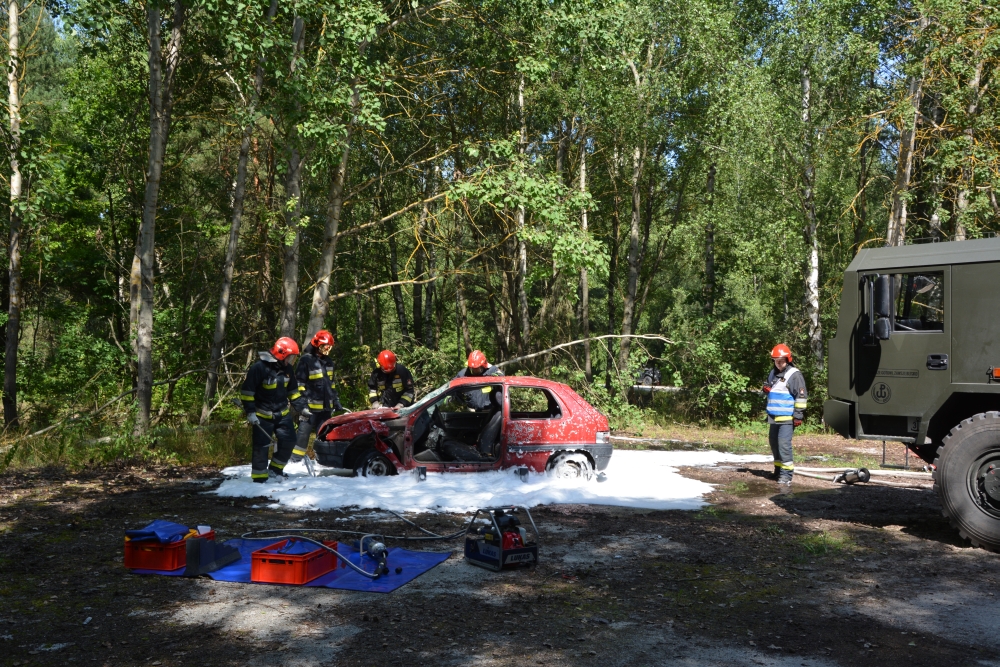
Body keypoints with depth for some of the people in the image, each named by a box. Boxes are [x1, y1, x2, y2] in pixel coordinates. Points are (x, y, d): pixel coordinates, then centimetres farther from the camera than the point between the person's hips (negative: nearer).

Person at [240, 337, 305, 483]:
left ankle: (275, 470, 20)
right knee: (261, 446, -5)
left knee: (289, 441, 4)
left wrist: (301, 407, 9)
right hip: (262, 415, -6)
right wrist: (250, 412, -19)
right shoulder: (259, 367, -18)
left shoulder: (287, 369, 3)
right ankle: (259, 478, 5)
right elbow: (246, 390, -16)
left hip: (282, 413, 6)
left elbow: (293, 390, 16)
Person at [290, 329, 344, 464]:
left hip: (326, 407, 7)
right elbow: (299, 385, -10)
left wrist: (336, 402, 20)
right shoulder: (306, 360, -8)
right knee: (303, 436, -7)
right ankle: (295, 462, -3)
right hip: (310, 407, -7)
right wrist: (302, 405, -16)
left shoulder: (328, 361, 15)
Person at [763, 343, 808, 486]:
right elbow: (770, 389, 31)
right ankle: (779, 468, 29)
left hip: (787, 418, -8)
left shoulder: (794, 375, -9)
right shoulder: (773, 373, 15)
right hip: (774, 416, 8)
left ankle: (786, 473, -7)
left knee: (784, 443, -13)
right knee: (774, 442, 15)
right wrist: (766, 390, 5)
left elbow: (801, 395, -12)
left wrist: (798, 415, -14)